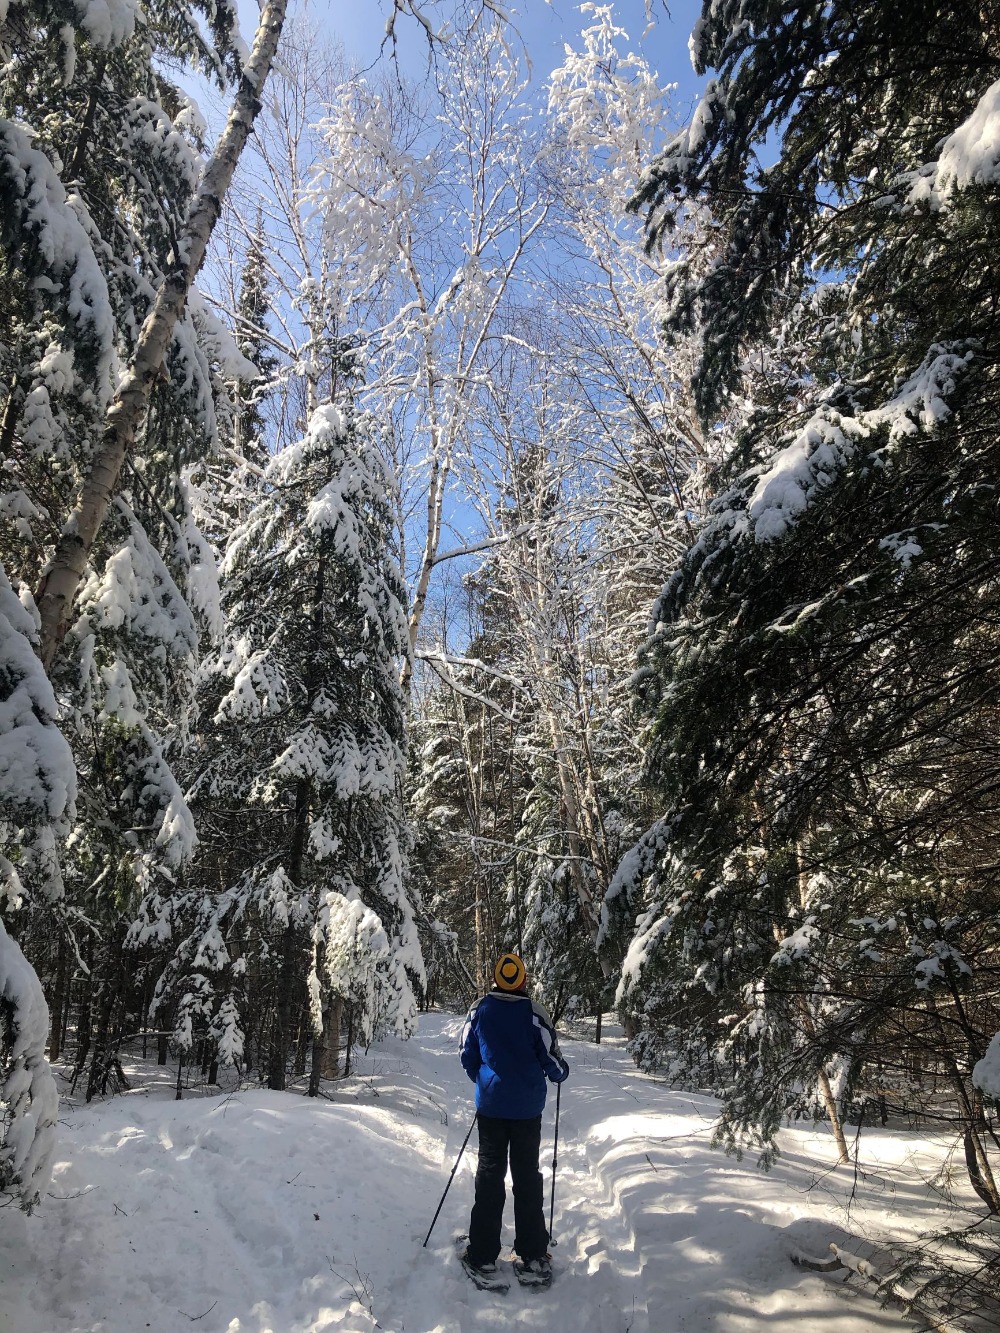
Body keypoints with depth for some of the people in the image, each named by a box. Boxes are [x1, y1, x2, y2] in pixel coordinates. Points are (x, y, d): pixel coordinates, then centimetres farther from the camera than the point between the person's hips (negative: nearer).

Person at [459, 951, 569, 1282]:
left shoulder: (479, 1009, -8)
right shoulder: (533, 1013, -15)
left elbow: (467, 1056, 1)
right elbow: (553, 1062, -9)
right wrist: (561, 1072, 14)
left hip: (490, 1105, 1)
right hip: (527, 1108, -1)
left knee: (489, 1174, 13)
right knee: (527, 1175, 13)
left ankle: (483, 1254, 16)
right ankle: (533, 1254, 20)